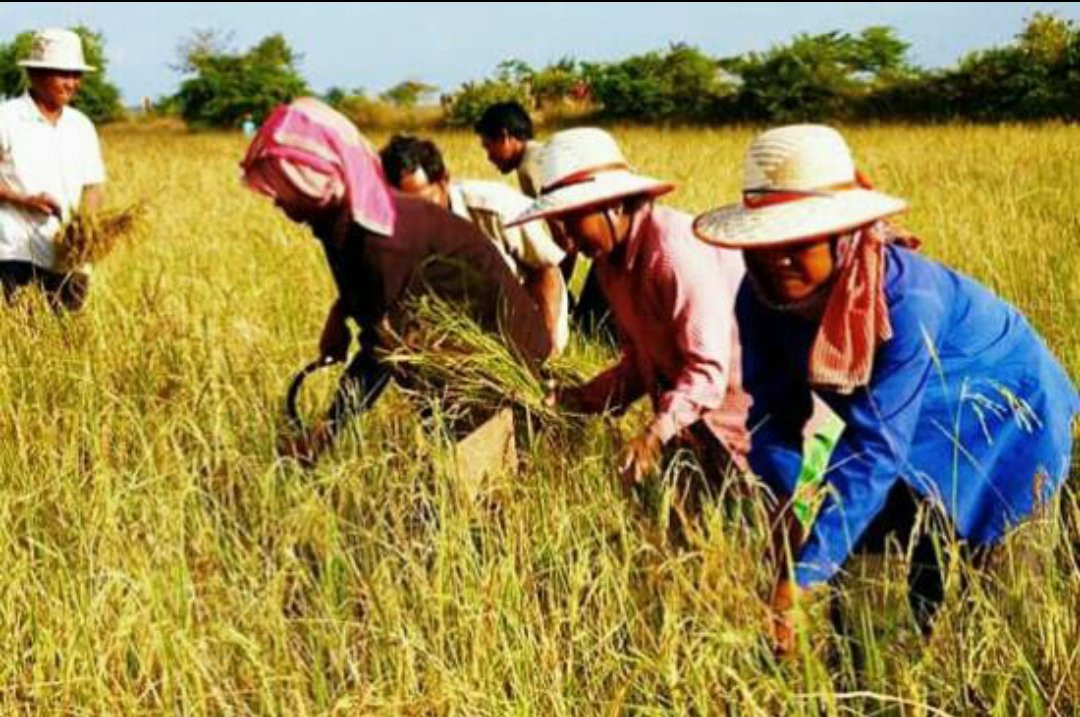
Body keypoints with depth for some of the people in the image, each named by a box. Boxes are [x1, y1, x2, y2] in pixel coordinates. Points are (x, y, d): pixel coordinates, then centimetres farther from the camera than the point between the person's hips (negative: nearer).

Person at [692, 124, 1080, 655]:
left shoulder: (906, 298, -36)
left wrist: (801, 576, -43)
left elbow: (876, 447, -39)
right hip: (922, 430, 6)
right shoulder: (763, 297, -18)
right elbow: (769, 417, -15)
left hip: (1001, 412, -5)